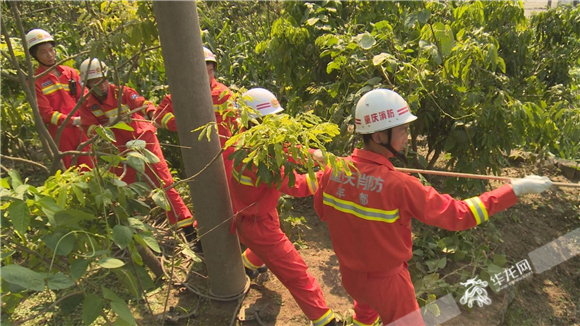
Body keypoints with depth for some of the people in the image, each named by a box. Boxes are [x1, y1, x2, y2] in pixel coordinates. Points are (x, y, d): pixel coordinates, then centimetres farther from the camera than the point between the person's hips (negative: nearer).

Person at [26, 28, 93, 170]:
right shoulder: (35, 81, -1)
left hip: (81, 130, 3)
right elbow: (46, 112, -8)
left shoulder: (70, 72, 10)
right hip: (59, 134, -3)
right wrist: (73, 121, -22)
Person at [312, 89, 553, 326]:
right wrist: (515, 190, -17)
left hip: (349, 272, 6)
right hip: (385, 279, -5)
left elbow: (321, 211, 1)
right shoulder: (398, 186, -33)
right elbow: (457, 215, -24)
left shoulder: (334, 170, -17)